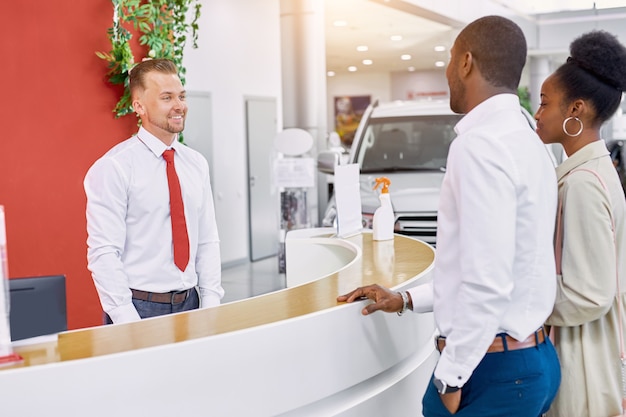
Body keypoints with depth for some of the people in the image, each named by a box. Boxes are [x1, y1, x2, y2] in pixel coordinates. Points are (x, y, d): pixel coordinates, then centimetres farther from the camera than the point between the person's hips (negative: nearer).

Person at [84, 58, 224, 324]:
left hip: (190, 304, 5)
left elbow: (208, 241, 9)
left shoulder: (197, 164, 8)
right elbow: (103, 253, -14)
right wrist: (129, 324, -18)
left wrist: (210, 307, 0)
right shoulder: (113, 168, -10)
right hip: (138, 308, -5)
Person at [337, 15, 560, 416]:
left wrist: (450, 376, -14)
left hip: (493, 369, -9)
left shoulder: (480, 145, -19)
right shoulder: (525, 140, 10)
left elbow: (487, 284, -25)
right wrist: (407, 300, 17)